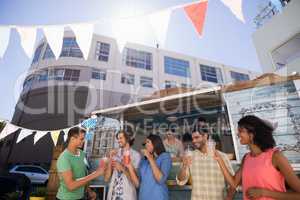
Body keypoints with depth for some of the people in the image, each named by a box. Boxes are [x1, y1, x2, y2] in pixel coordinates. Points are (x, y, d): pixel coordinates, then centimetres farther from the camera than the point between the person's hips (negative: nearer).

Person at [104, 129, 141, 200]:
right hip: (112, 194, 3)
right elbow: (106, 179, -1)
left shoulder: (136, 154, -10)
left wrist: (122, 168, -20)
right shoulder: (114, 154, 0)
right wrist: (110, 160, -12)